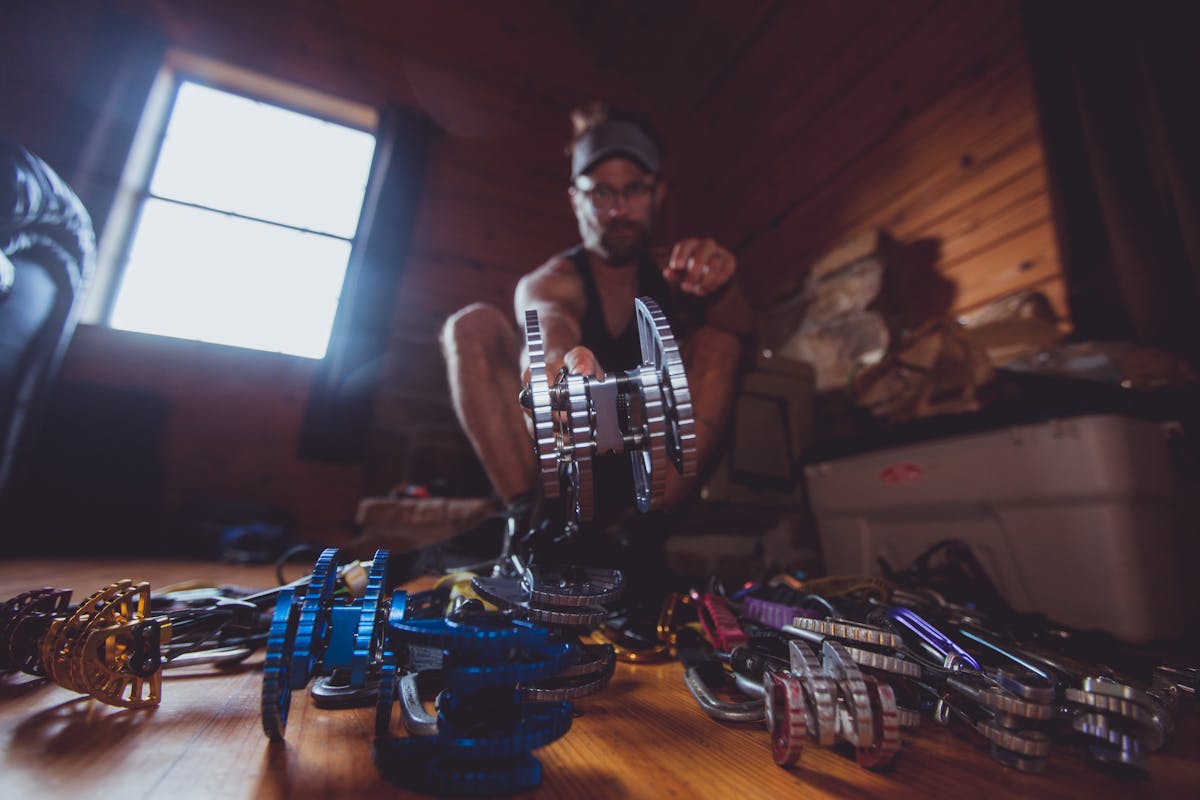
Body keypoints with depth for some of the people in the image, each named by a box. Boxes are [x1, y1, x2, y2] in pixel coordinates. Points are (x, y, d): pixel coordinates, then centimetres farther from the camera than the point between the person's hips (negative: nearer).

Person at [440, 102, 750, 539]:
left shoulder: (672, 272, 5)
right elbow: (549, 333, -28)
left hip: (648, 466, 3)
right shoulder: (550, 282, -5)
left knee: (720, 339, -15)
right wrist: (560, 362, -52)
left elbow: (737, 324, -13)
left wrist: (720, 287, -36)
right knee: (473, 325, -17)